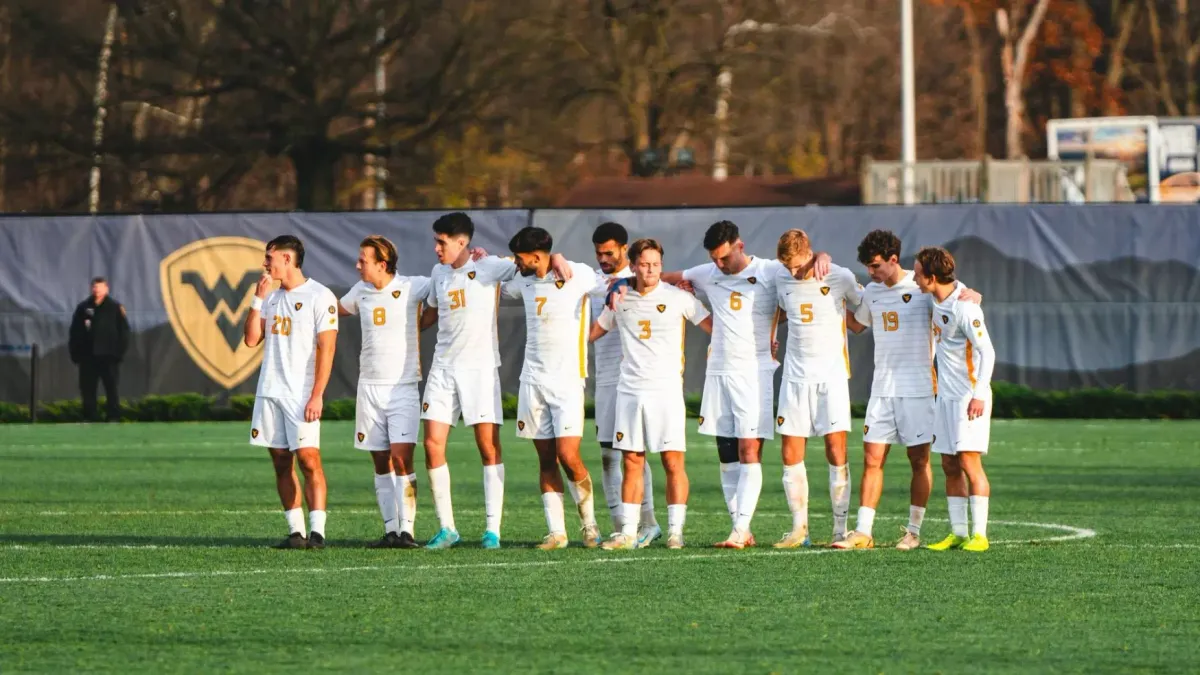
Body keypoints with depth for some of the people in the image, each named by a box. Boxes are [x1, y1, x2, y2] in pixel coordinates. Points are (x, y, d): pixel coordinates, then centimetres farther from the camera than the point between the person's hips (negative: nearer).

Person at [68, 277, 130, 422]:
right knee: (87, 389, 3)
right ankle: (88, 418, 9)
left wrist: (120, 352, -7)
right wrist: (75, 353, 1)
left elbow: (123, 332, 1)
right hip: (88, 356, 3)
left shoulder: (115, 308, 1)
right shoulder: (83, 308, 8)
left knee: (112, 389, -1)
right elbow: (74, 332, 8)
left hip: (109, 356, -3)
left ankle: (113, 417, 2)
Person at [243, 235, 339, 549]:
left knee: (309, 459, -13)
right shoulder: (271, 297, 15)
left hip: (301, 393, -7)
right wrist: (258, 299, 3)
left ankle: (317, 531, -13)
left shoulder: (319, 296, -6)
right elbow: (251, 339, 10)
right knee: (281, 462, 4)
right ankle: (296, 531, 7)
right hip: (269, 391, 7)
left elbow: (326, 349, -10)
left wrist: (317, 395, -17)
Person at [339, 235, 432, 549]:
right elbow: (337, 309, 30)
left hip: (403, 386, -5)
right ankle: (390, 530, 8)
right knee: (381, 463, 5)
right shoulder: (361, 291, 10)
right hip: (369, 387, 5)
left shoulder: (412, 288, -6)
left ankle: (407, 530, -14)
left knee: (401, 459, -14)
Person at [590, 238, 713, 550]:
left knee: (673, 461, -6)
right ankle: (628, 532, 6)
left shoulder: (677, 298, 0)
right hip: (630, 390, 3)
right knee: (632, 463, 3)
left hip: (667, 389, -3)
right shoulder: (620, 300, 10)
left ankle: (675, 531, -4)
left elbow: (714, 328, 3)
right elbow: (593, 332, 24)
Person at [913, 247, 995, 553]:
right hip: (946, 395, 9)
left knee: (969, 461, -10)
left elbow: (987, 352, -20)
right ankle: (958, 533, 11)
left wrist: (979, 395, -25)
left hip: (969, 398, -9)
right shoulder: (937, 301, 7)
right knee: (950, 466, 7)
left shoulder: (964, 308, -19)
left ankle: (980, 535, -7)